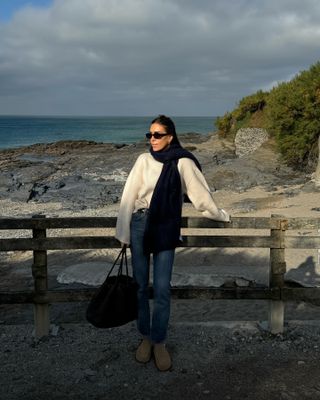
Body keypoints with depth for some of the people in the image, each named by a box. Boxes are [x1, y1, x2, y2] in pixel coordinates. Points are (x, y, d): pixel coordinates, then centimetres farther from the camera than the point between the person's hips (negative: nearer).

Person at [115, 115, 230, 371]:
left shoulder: (183, 162, -3)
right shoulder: (144, 160, 3)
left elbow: (201, 193, 8)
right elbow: (129, 196, 3)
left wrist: (220, 215, 17)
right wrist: (124, 232, 2)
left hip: (166, 230, -2)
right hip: (140, 226, 2)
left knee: (162, 289, -3)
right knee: (141, 286, 8)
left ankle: (160, 343, 14)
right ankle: (145, 337, 23)